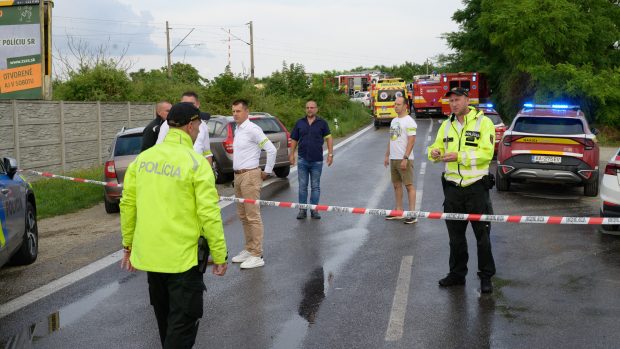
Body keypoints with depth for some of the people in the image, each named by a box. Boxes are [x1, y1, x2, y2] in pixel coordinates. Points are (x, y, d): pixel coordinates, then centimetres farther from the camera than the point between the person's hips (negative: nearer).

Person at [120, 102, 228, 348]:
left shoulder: (143, 158, 4)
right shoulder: (196, 163, -13)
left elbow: (127, 204, 7)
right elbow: (209, 214, -16)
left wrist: (128, 244, 17)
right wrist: (220, 255, -8)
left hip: (149, 254, 6)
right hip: (182, 257, -6)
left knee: (164, 316, 25)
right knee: (182, 322, 4)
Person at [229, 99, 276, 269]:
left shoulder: (252, 129, -14)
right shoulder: (237, 130, 13)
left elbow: (271, 149, -18)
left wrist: (267, 172, -11)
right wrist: (237, 175, 16)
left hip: (249, 176, -9)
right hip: (238, 176, 10)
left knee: (253, 216, -7)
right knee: (243, 216, 15)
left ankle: (257, 256, -3)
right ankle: (249, 250, 26)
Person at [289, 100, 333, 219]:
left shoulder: (322, 123, 2)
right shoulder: (299, 123, 6)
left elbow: (329, 138, 2)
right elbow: (294, 140, 10)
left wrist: (330, 153, -6)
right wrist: (292, 154, 4)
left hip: (317, 160, -1)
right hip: (302, 160, 1)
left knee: (315, 186, 6)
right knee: (302, 186, 4)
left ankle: (314, 210, 13)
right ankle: (302, 210, 10)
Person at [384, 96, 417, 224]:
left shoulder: (409, 121, -11)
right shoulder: (394, 121, 16)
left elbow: (411, 141, -17)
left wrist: (405, 158, -23)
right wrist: (387, 156, 17)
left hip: (404, 159, -9)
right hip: (393, 158, 9)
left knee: (409, 185, -6)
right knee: (396, 185, 12)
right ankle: (399, 211, 20)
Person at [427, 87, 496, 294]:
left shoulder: (483, 122, -6)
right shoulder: (447, 125, 11)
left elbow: (486, 153, -16)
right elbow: (438, 147, 12)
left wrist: (459, 156, -25)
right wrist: (434, 153, -13)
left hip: (476, 187, -5)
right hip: (453, 187, 5)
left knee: (482, 234, 3)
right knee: (455, 235, 12)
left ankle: (486, 276, 14)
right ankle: (457, 274, 25)